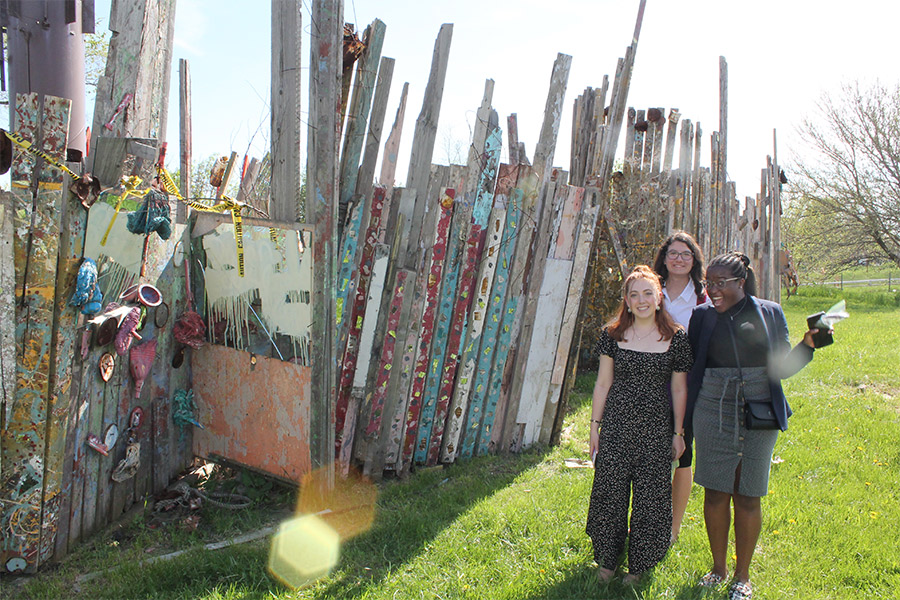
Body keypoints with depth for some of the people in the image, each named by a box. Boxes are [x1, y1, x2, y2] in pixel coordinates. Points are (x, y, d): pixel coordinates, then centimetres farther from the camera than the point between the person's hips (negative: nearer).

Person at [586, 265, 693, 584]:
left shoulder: (677, 338, -3)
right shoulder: (613, 334, 0)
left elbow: (679, 389, 2)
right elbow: (603, 383, 4)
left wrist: (678, 433, 3)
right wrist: (594, 425, 3)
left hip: (656, 428, -1)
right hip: (616, 424, 1)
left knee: (650, 497, 7)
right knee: (610, 492, 8)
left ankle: (638, 565, 26)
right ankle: (606, 560, 27)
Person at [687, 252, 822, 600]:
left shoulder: (769, 313, 4)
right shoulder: (702, 316, 5)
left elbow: (782, 368, 4)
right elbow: (689, 365, 9)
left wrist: (808, 344, -10)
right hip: (713, 412, 1)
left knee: (747, 496, 5)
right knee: (715, 492, 6)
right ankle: (718, 568, 26)